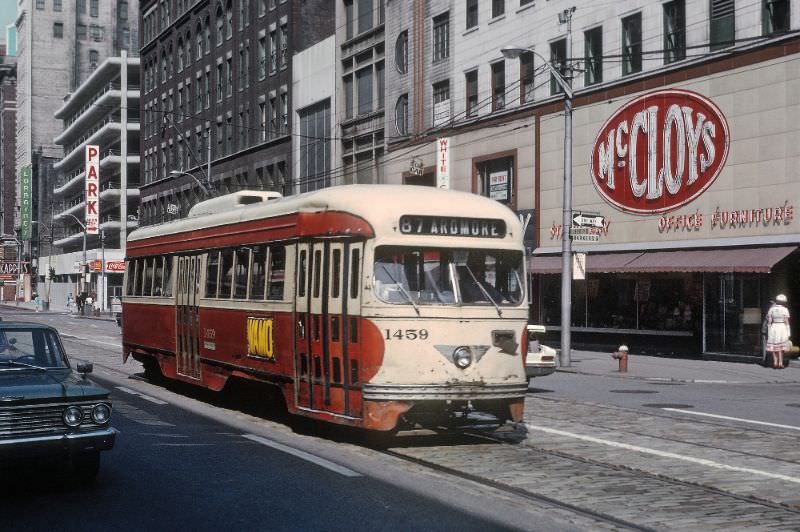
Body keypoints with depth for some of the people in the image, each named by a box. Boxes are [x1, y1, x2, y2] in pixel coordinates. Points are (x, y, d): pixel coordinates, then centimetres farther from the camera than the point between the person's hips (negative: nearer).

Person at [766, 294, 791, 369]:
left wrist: (769, 331, 6)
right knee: (781, 347, 3)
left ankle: (775, 363, 9)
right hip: (782, 328, -3)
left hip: (773, 328, 3)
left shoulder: (771, 309, 1)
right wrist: (788, 332, -4)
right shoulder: (784, 309, -8)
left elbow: (769, 321, 0)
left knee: (774, 346, 11)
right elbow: (786, 321, -9)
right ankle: (780, 363, -1)